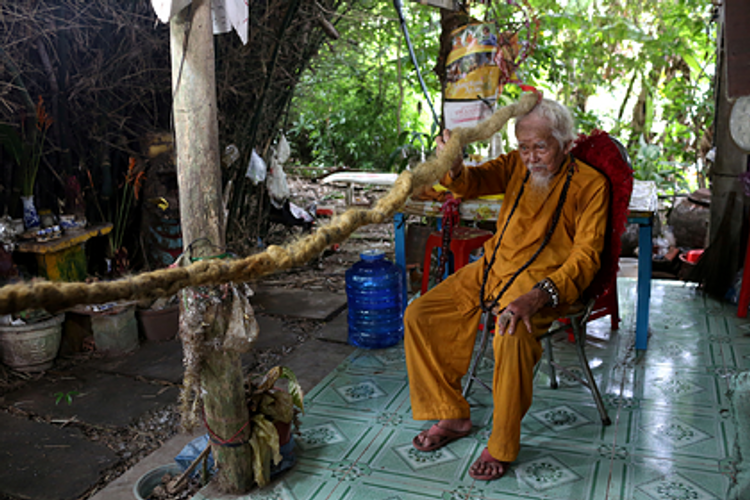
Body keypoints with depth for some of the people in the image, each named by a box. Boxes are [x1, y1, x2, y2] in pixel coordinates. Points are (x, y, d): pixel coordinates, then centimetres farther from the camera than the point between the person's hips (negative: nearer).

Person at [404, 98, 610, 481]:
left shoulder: (590, 185, -9)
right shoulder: (517, 165, 6)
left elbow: (585, 256, -14)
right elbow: (473, 183, -4)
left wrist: (538, 296, -30)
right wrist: (454, 167, -30)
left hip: (544, 281, -6)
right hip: (491, 268, 6)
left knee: (512, 335, -36)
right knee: (418, 316, -5)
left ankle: (502, 445, -14)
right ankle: (452, 416, 9)